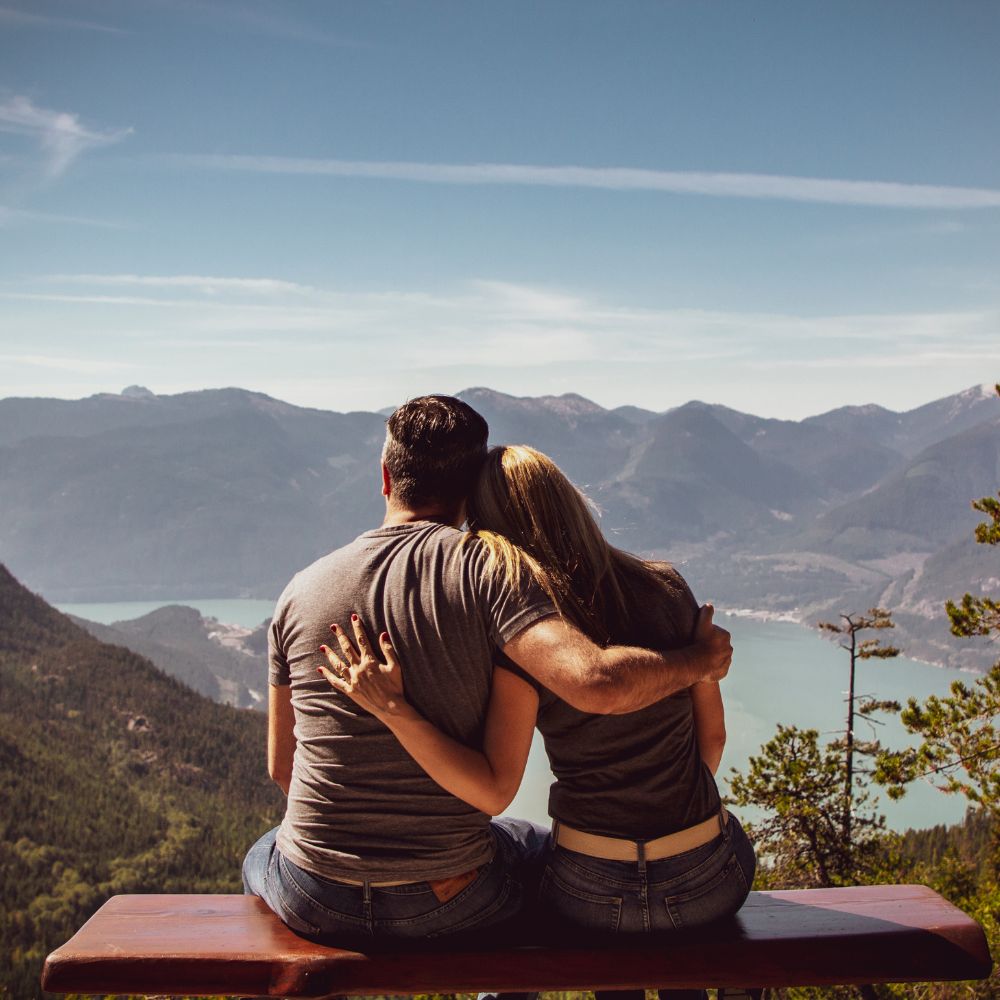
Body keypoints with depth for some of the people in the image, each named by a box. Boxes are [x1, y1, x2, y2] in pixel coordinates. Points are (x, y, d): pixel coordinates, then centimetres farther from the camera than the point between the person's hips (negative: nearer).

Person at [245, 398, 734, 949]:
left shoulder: (301, 590, -3)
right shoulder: (484, 570, -14)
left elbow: (281, 766, 7)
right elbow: (596, 682, -29)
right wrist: (699, 660, -10)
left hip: (315, 902, 2)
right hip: (449, 901, -1)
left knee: (260, 856, 38)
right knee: (544, 848, 31)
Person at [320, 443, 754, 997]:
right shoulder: (667, 588, -6)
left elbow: (494, 791, -17)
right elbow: (712, 735, 2)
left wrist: (393, 709, -19)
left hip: (595, 896, -2)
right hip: (709, 885, 2)